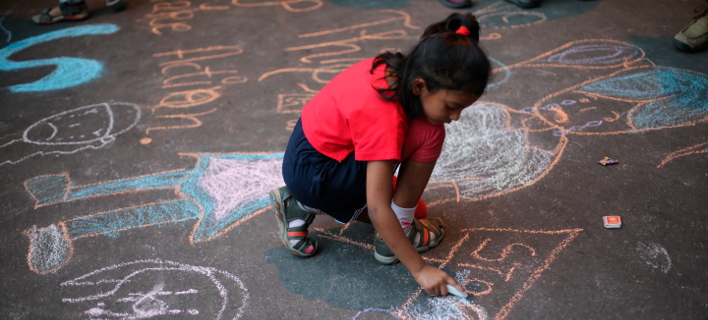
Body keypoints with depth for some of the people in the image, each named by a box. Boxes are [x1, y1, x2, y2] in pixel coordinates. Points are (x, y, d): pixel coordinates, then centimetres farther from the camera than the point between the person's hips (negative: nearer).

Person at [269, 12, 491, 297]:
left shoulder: (396, 69, -7)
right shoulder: (384, 117, -30)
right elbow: (377, 209, -28)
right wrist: (419, 269, -21)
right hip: (314, 175, -9)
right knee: (428, 134, -20)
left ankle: (303, 207, 9)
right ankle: (396, 235, -5)